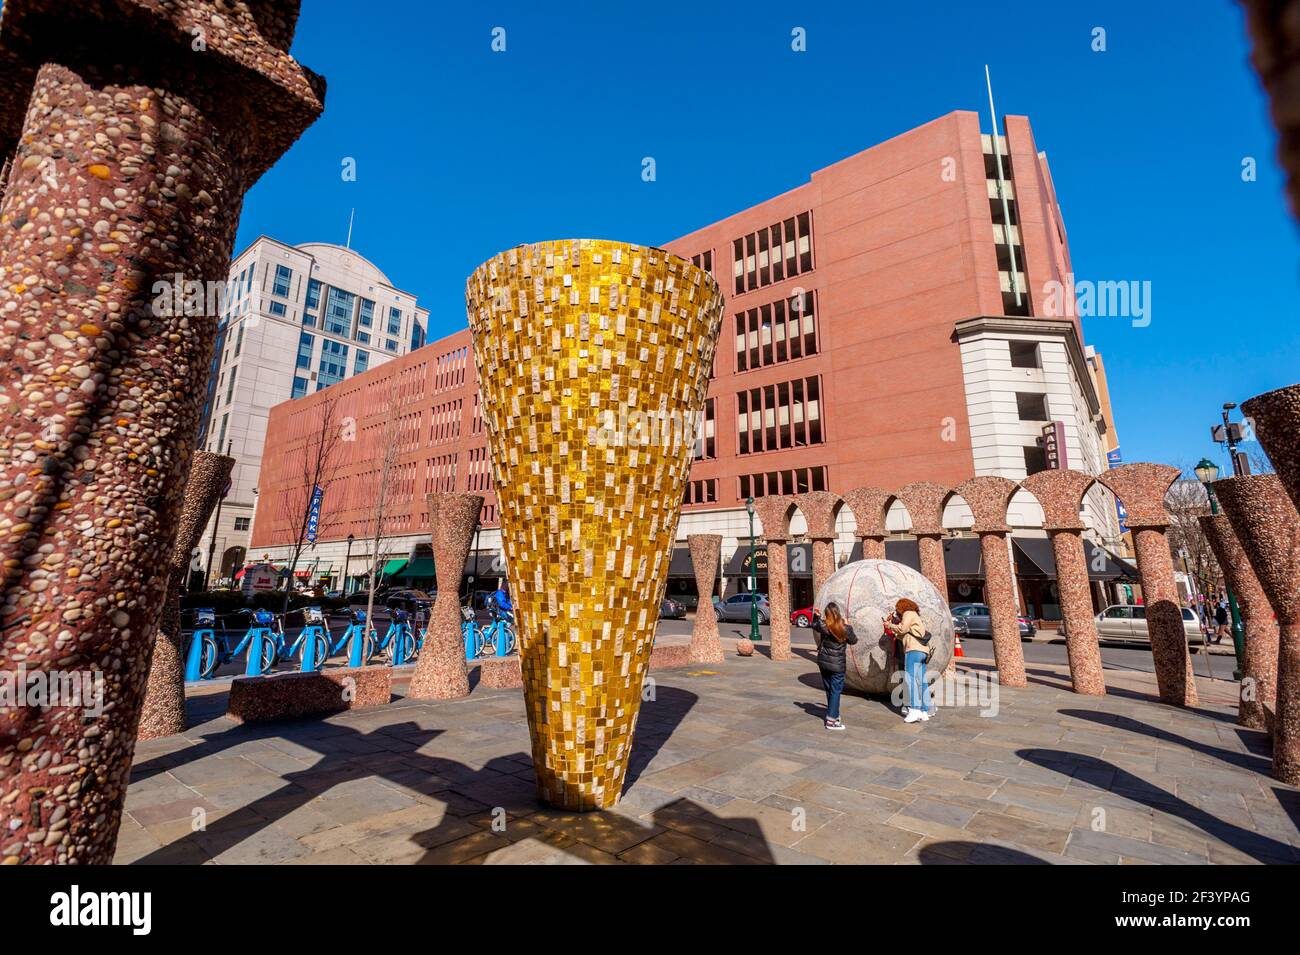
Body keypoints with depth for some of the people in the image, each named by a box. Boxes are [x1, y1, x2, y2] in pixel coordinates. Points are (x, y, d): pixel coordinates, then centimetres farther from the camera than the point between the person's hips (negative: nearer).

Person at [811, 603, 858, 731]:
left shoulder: (822, 625, -10)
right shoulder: (845, 629, -16)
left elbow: (814, 625, 13)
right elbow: (853, 641, 4)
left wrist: (816, 616, 19)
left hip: (823, 662, 4)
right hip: (837, 664, -4)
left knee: (828, 689, 17)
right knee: (836, 691, 3)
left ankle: (833, 714, 32)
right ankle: (831, 720, 2)